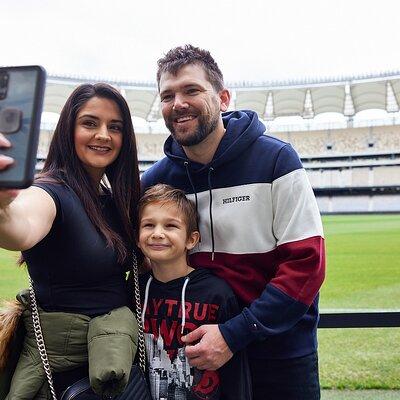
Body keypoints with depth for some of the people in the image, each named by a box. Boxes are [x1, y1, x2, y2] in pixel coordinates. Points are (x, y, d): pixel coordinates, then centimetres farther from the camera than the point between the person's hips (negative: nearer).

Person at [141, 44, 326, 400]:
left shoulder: (275, 160, -13)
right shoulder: (156, 179, -3)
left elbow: (307, 262, -16)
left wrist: (235, 334, -21)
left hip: (281, 349, -2)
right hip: (200, 349, 3)